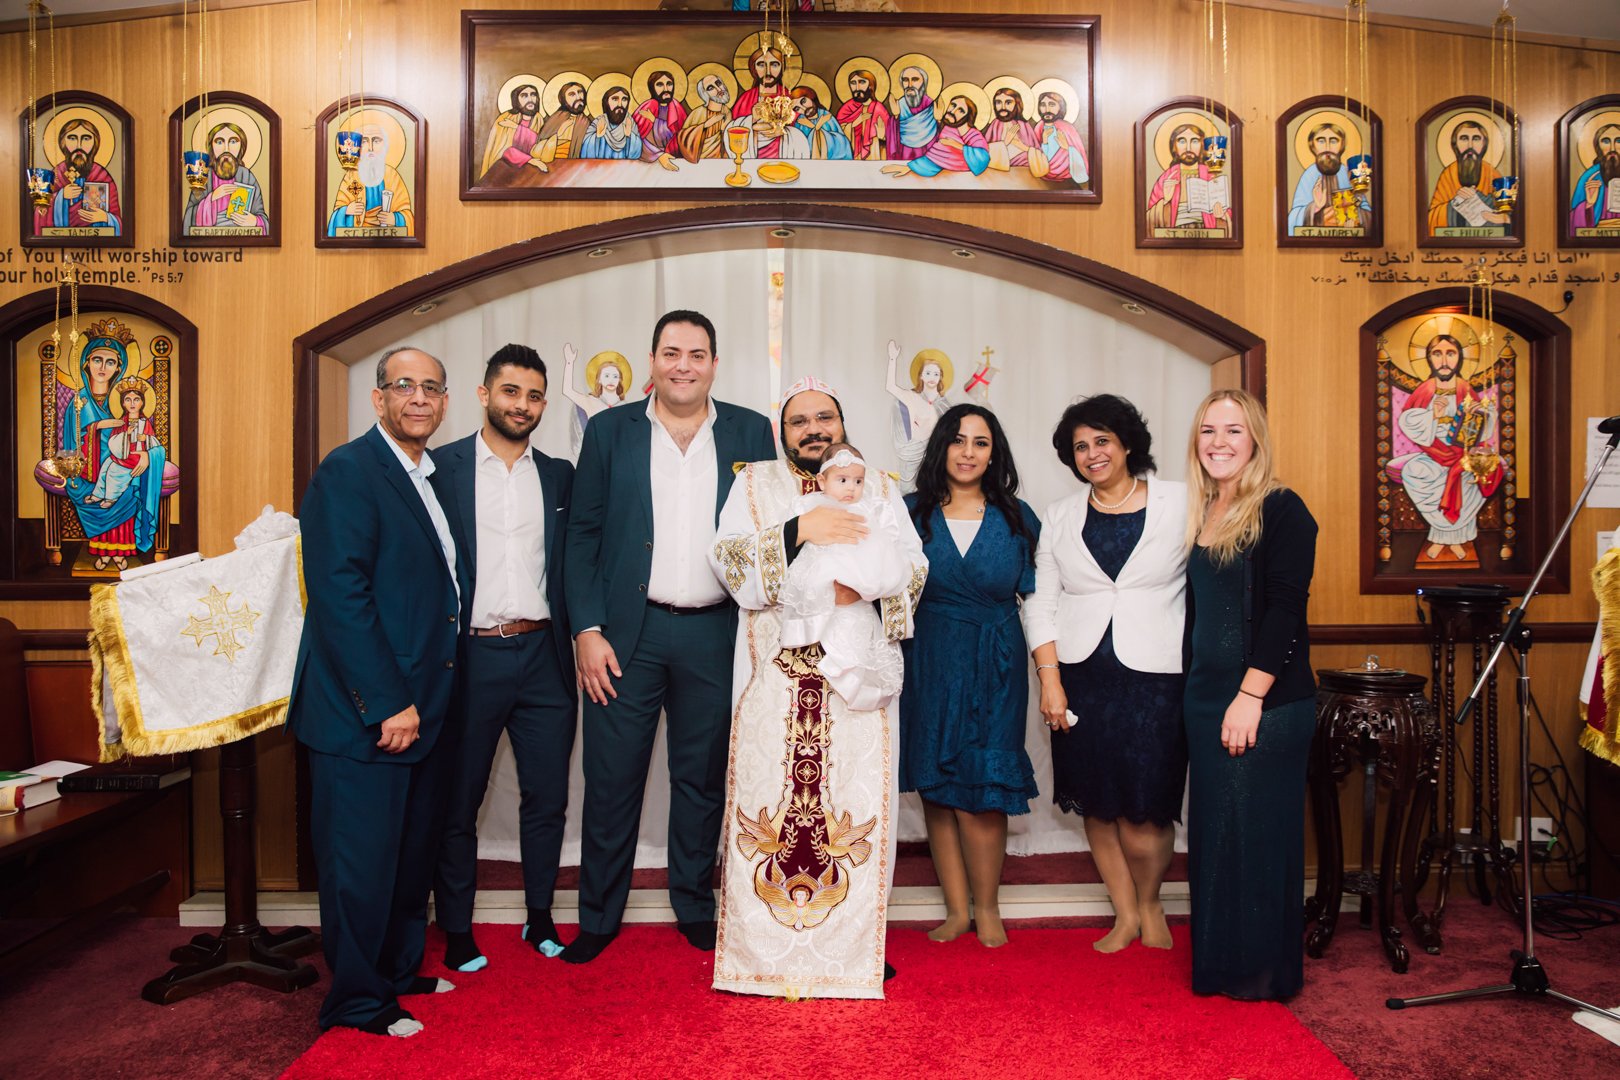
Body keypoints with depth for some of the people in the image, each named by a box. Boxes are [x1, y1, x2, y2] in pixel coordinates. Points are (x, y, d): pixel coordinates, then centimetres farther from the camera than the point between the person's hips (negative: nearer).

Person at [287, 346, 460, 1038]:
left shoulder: (432, 477, 14)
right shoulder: (348, 471, -12)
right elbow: (340, 596, -20)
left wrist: (427, 700, 11)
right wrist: (388, 703, -20)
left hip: (423, 708, 8)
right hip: (366, 714, -8)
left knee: (414, 851, 19)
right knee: (363, 859, 5)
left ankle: (400, 970, 36)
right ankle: (357, 1000, 22)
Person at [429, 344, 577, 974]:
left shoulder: (559, 476, 9)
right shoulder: (441, 467, 0)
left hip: (543, 656, 3)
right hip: (470, 657, -2)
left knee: (546, 797, 10)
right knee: (457, 802, 9)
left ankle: (540, 917, 28)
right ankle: (457, 932, 24)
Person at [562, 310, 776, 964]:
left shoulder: (750, 432, 5)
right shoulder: (610, 430, 4)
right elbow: (582, 536, 2)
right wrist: (587, 629, -6)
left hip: (715, 634, 1)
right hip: (625, 633, 0)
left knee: (703, 779, 12)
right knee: (611, 780, 5)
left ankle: (696, 910, 30)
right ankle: (598, 918, 23)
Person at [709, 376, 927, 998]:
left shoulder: (879, 487, 15)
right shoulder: (755, 484, 12)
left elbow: (914, 568, 6)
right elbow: (728, 559, -3)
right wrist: (799, 531, -16)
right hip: (775, 671, -1)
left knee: (857, 801, -1)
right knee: (768, 795, -3)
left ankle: (852, 947, 12)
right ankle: (766, 951, 10)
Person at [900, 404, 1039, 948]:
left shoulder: (1016, 517, 4)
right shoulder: (912, 512, 4)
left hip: (993, 668, -1)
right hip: (928, 664, 1)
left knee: (980, 790, -2)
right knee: (935, 787, 5)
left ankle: (987, 908, 17)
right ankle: (958, 908, 19)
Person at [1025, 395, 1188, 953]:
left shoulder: (1181, 503, 2)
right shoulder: (1060, 516, 10)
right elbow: (1041, 602, 8)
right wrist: (1049, 679, -1)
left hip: (1156, 676, -3)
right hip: (1081, 676, 3)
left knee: (1143, 813, -3)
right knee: (1097, 805, 8)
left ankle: (1150, 906, 27)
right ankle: (1125, 914, 30)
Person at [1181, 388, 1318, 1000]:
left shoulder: (1281, 510, -8)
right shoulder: (1200, 516, 13)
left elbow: (1285, 610, -15)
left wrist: (1251, 696, -19)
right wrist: (1194, 689, 11)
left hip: (1268, 703, -7)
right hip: (1205, 699, 7)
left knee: (1258, 832, 3)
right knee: (1213, 831, 13)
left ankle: (1264, 972, 19)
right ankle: (1218, 963, 27)